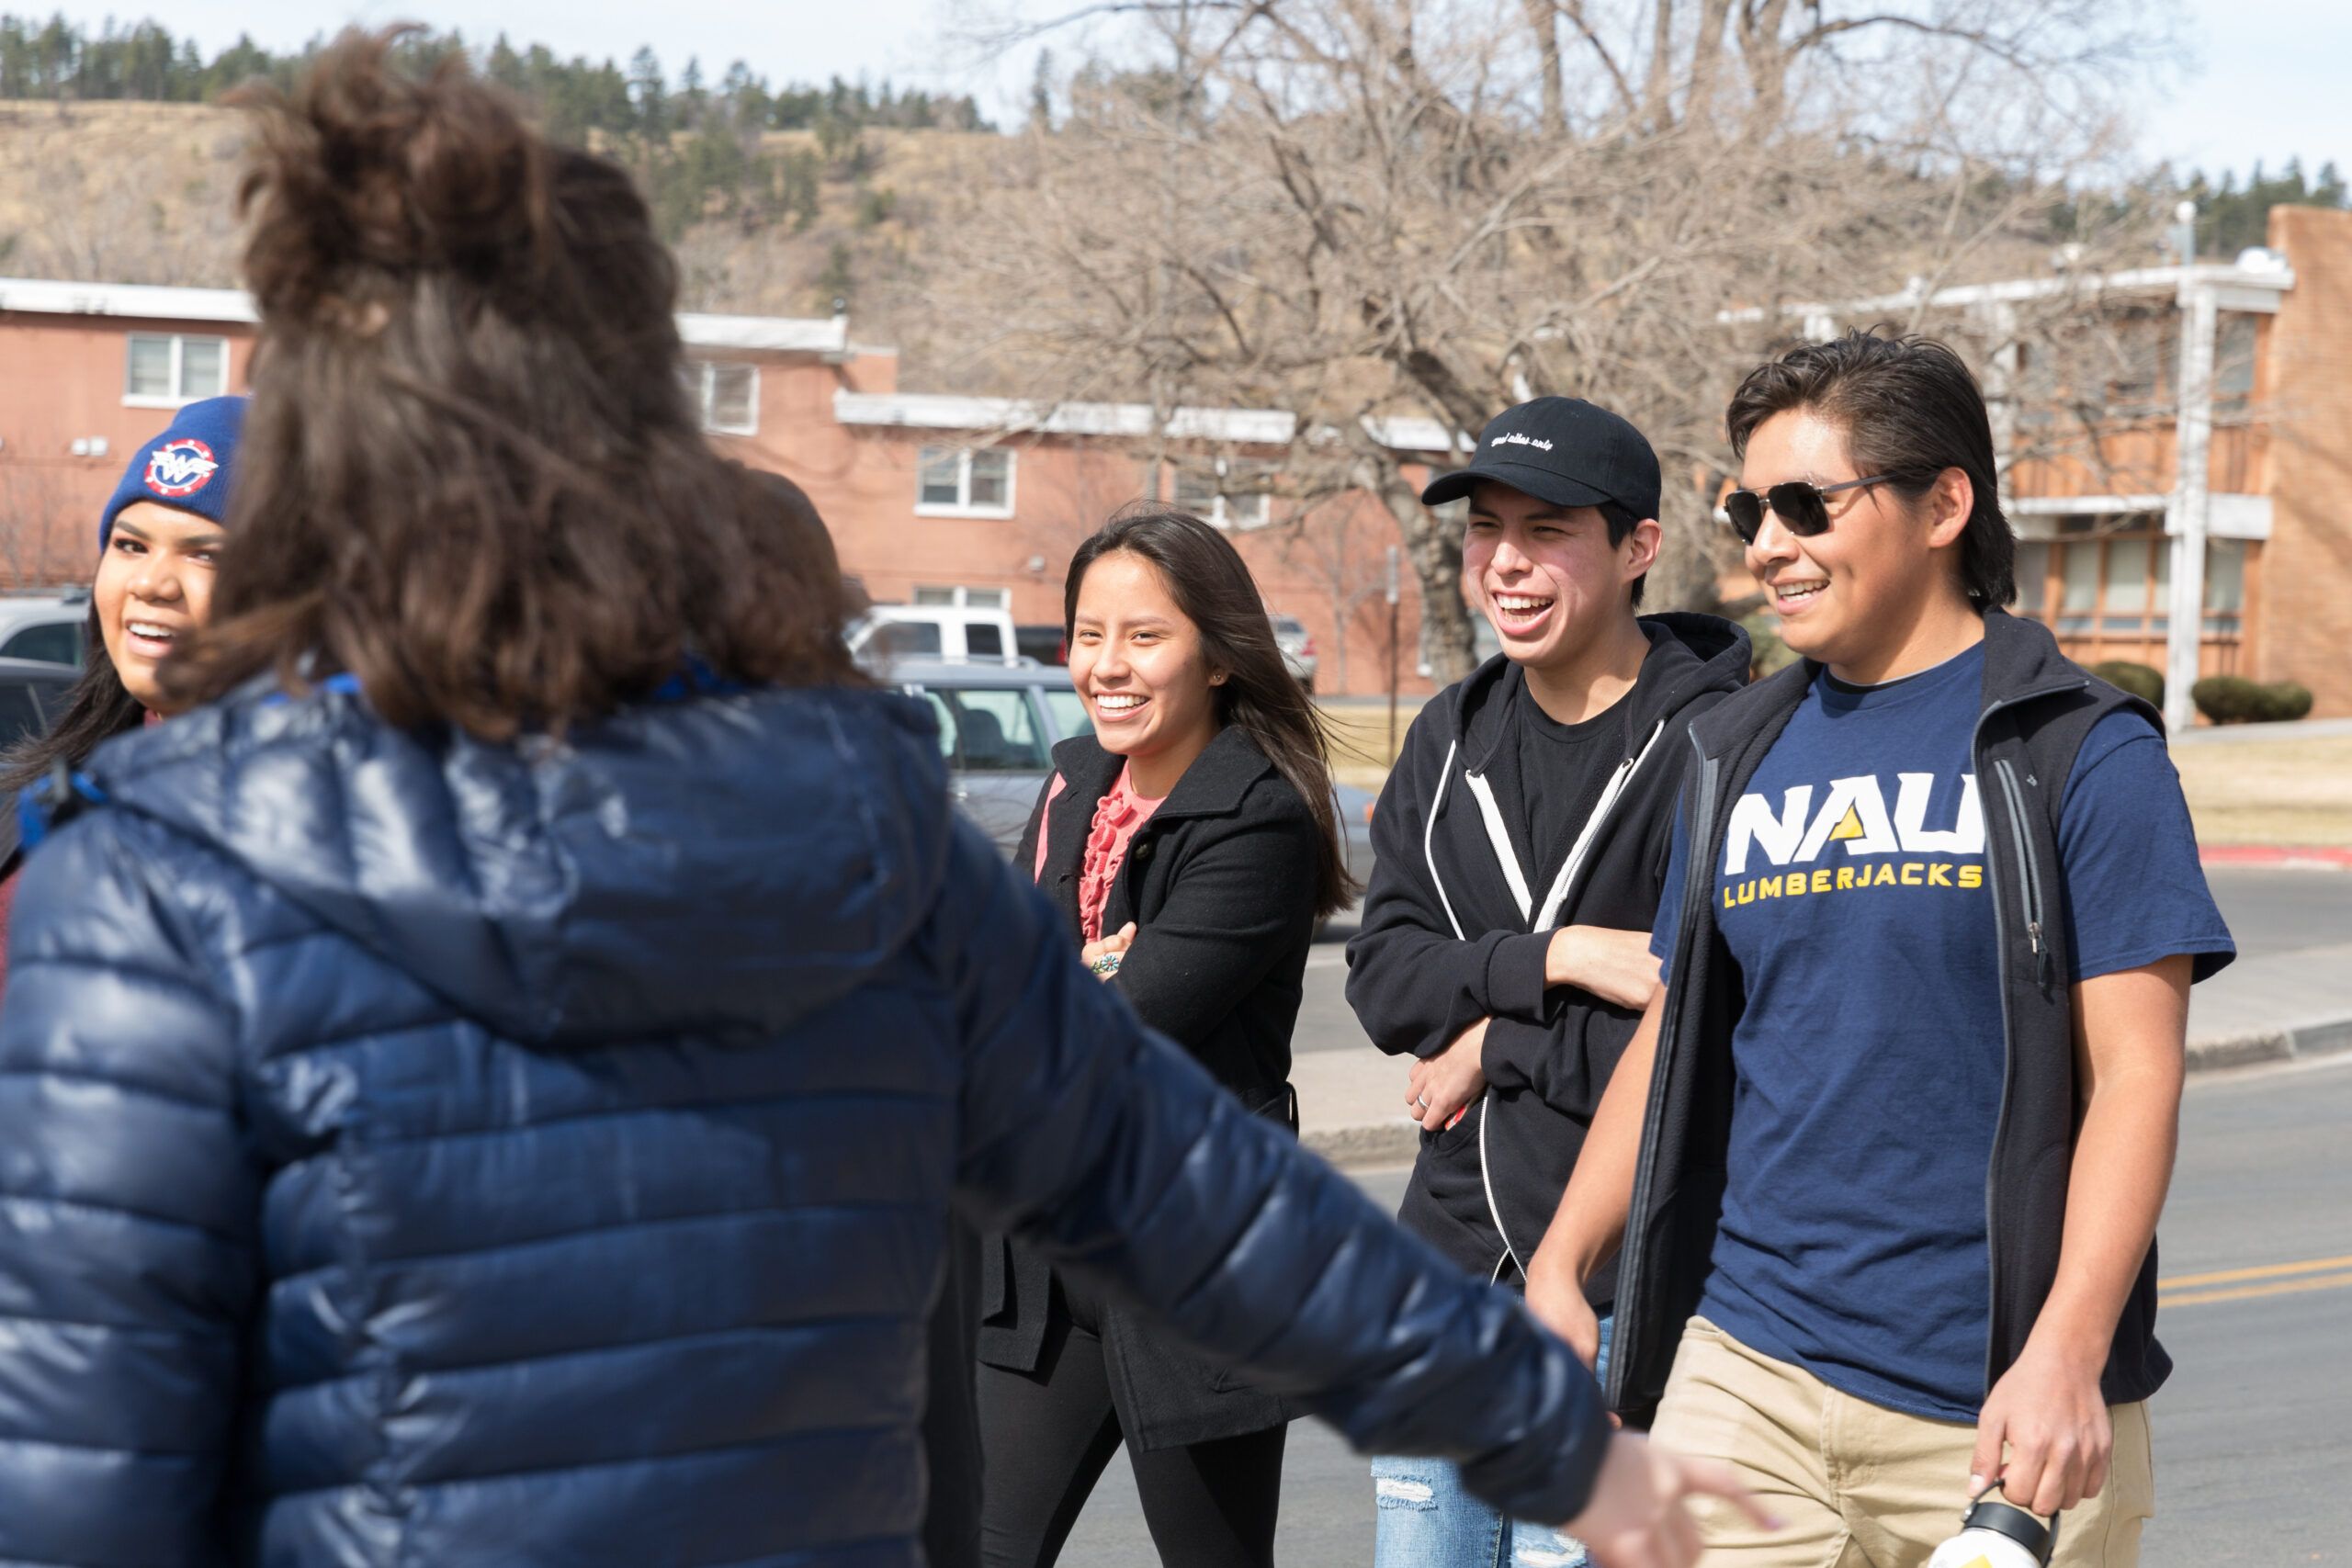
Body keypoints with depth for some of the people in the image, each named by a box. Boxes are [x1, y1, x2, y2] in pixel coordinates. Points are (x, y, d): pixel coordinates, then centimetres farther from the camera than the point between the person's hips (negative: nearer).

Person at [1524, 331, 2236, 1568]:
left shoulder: (2081, 753, -4)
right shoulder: (1739, 758, 11)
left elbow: (2134, 1074, -9)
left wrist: (2067, 1356, -18)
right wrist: (1560, 1263, 7)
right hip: (1744, 1374, 4)